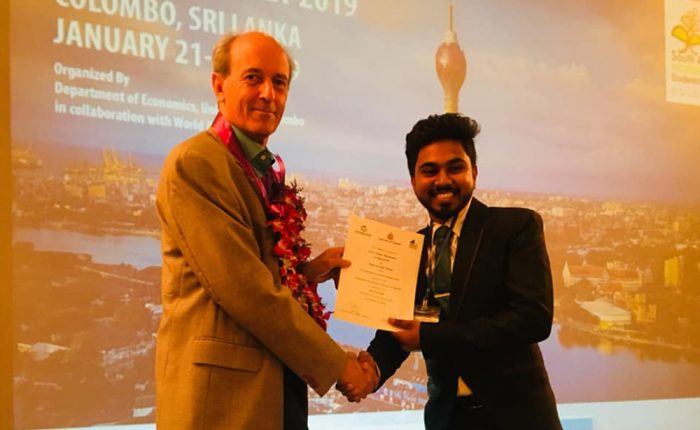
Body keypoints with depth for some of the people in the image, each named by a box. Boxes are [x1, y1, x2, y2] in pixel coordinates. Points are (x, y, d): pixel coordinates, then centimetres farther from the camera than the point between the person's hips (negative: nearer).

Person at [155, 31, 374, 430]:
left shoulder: (265, 171, 15)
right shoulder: (193, 162, -13)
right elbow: (242, 287, -19)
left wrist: (309, 270, 5)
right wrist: (336, 363, -14)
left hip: (281, 388, 8)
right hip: (227, 388, -8)